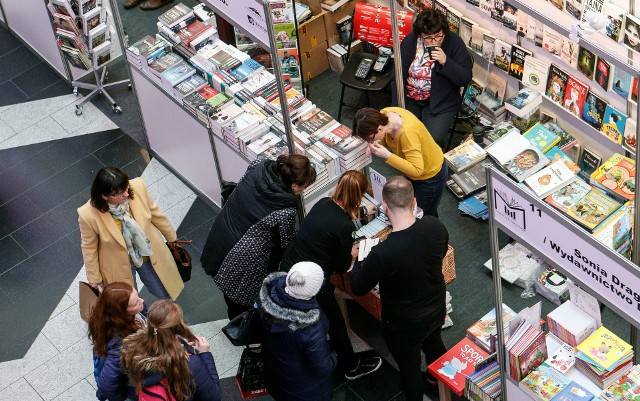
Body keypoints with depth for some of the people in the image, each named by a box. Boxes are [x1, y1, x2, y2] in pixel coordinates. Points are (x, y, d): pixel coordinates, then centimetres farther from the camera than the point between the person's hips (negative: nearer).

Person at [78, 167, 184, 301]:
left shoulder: (137, 187, -28)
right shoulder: (88, 215, -35)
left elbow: (155, 213, -8)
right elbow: (89, 248, -16)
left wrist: (172, 237, 8)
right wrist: (95, 278, -2)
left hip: (150, 254, 3)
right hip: (119, 267, -2)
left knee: (164, 293, 24)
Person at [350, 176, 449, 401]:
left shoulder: (382, 254, -39)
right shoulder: (435, 226, -23)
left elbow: (358, 288, -19)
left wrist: (358, 261, -1)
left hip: (404, 325, -6)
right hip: (437, 310, 6)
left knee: (409, 368, 22)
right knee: (434, 343, 36)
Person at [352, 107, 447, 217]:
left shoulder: (407, 133, -42)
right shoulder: (384, 114, -20)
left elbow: (416, 170, -37)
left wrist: (387, 155, -40)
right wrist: (377, 144, -19)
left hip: (430, 176, -8)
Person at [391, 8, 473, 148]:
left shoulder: (454, 43, -11)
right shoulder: (409, 42, -6)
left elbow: (466, 79, -11)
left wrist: (446, 62, -26)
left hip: (441, 103, -2)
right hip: (410, 99, 2)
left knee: (434, 138, -23)